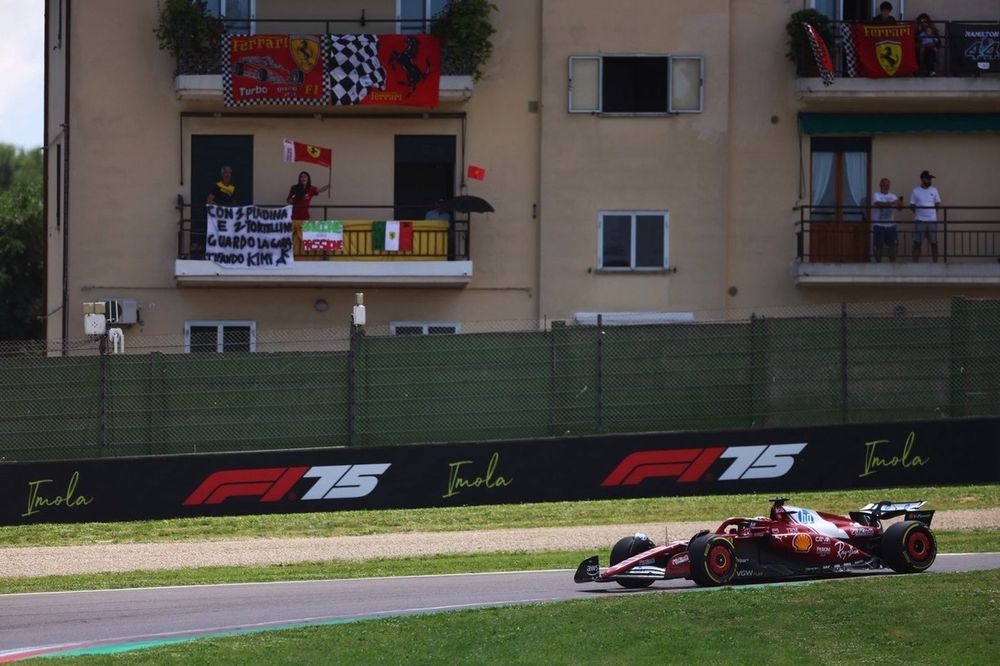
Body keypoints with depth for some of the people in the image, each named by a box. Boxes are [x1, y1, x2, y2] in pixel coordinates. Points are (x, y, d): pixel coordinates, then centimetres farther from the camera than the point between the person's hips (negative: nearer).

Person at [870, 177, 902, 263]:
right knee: (879, 246, -1)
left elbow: (899, 207, -1)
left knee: (892, 246, 3)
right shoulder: (876, 195, -1)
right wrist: (891, 204, -28)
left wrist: (900, 201, -23)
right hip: (879, 225, -4)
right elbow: (879, 204, -21)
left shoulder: (893, 196, 13)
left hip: (891, 225, 4)